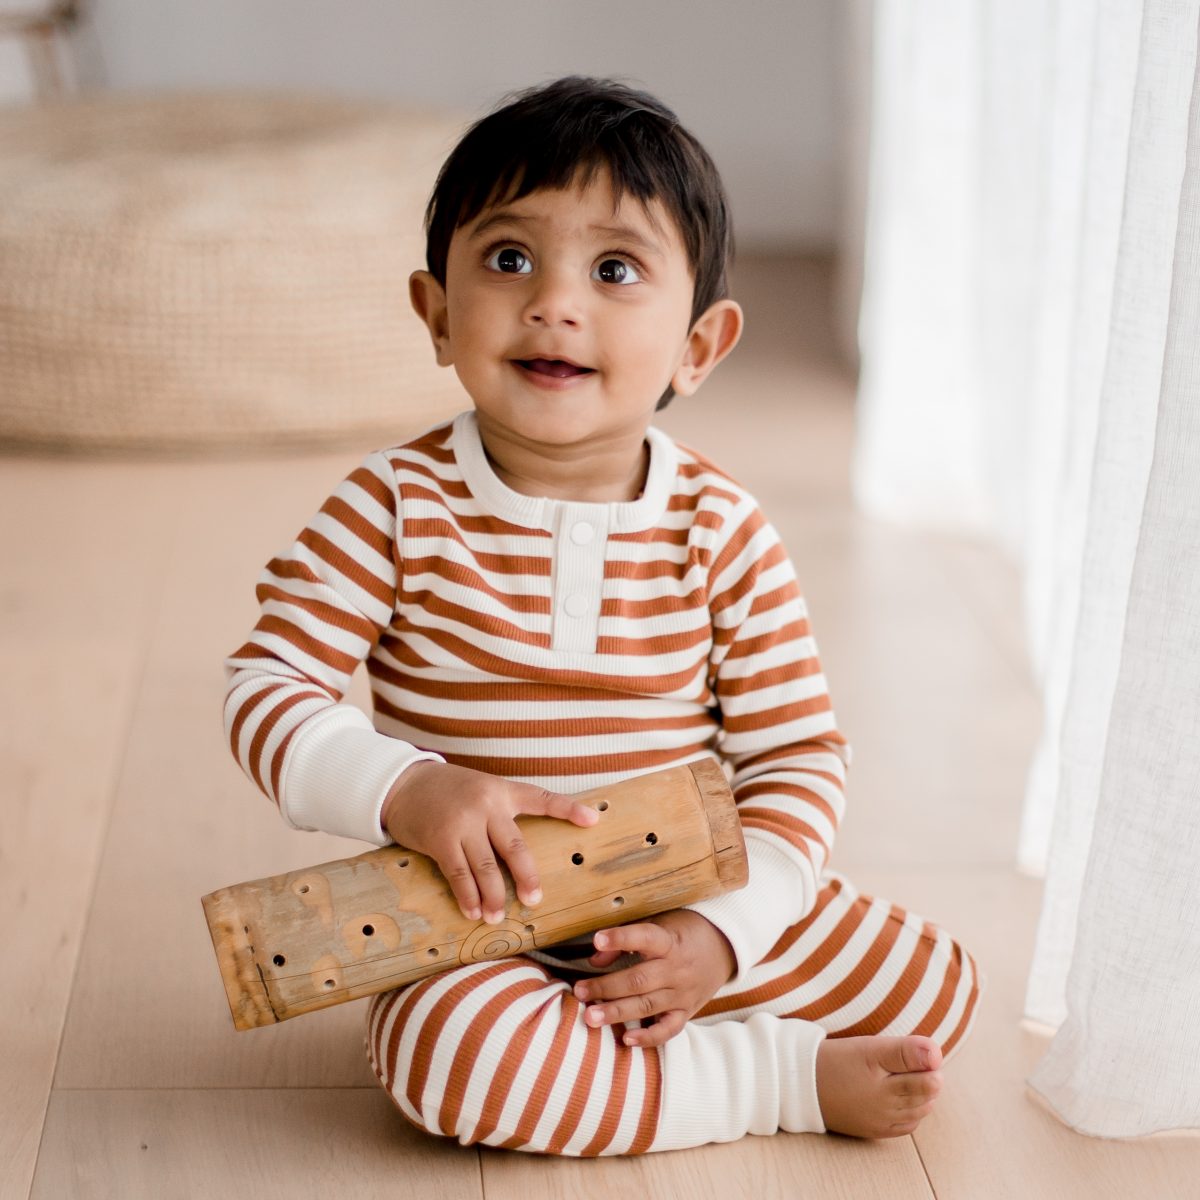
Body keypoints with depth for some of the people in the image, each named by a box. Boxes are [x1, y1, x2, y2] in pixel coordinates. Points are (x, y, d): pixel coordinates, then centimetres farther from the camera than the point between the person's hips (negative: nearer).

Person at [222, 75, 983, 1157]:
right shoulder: (397, 508, -11)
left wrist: (719, 932, -17)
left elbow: (799, 753, -4)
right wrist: (409, 789, -31)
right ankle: (791, 1077, -15)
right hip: (478, 926, -2)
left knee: (940, 989, -8)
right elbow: (266, 690, -12)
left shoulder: (724, 532, -6)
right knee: (450, 1047, -34)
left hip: (689, 908, 2)